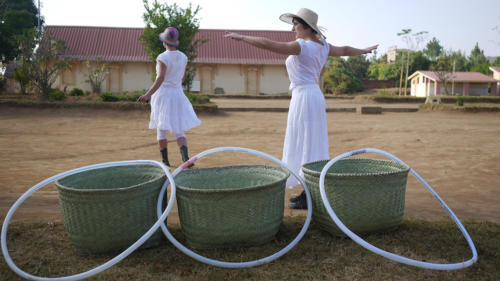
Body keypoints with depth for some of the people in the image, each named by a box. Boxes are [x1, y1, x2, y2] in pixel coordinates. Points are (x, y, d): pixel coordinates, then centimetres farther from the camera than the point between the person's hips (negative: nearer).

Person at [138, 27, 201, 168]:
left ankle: (165, 161, 14)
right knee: (179, 131, 6)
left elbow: (160, 79, -25)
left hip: (163, 96, -4)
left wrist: (148, 94, -29)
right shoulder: (183, 57, 6)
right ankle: (186, 158, -16)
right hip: (178, 95, 5)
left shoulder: (163, 57, -13)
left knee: (161, 130, 10)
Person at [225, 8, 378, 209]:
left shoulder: (301, 46, -14)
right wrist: (364, 50, 46)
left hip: (304, 97, -9)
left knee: (306, 148, -5)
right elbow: (344, 50, 28)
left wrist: (241, 37, -9)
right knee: (311, 146, 13)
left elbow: (267, 44, -18)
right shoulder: (322, 46, 11)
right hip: (314, 96, 9)